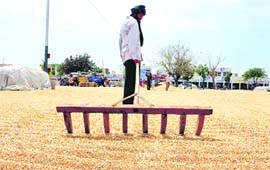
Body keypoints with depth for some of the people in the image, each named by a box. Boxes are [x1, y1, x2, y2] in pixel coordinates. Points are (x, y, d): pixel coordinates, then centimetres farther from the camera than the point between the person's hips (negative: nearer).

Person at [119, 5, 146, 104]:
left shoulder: (126, 22, 25)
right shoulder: (133, 22, -5)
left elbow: (121, 39, 26)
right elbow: (133, 40, -15)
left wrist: (122, 53, 25)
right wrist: (135, 56, -19)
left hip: (126, 55, 10)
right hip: (132, 56, -10)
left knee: (129, 80, 9)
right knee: (131, 80, -13)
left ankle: (126, 103, 10)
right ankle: (128, 103, -17)